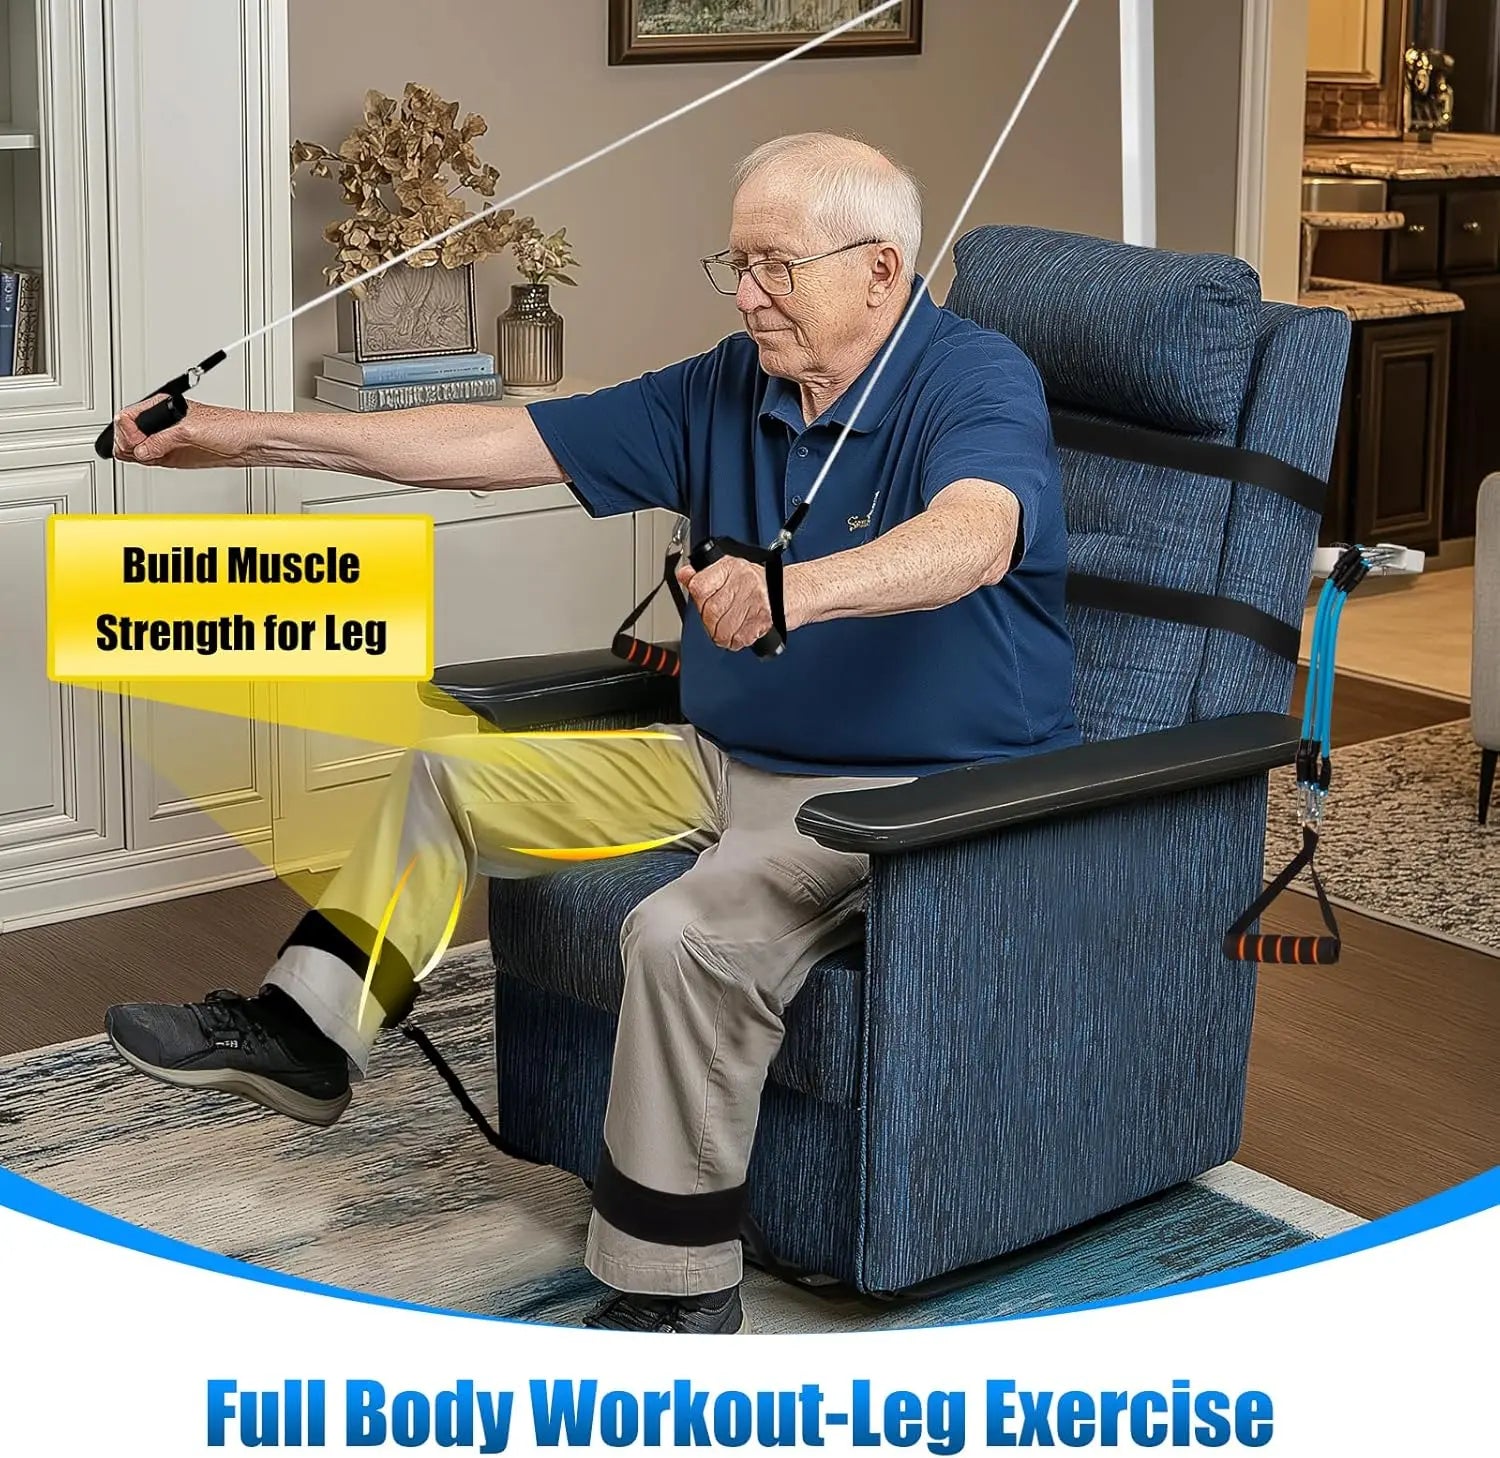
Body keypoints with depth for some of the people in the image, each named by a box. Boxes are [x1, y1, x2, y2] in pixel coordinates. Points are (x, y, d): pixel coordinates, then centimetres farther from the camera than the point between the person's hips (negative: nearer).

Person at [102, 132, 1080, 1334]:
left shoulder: (975, 380, -16)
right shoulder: (728, 391, 5)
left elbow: (973, 539, -38)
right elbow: (503, 444, 5)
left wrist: (797, 588, -59)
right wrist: (248, 436, 2)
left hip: (920, 792, -8)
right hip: (728, 766, 9)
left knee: (687, 933, -34)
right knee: (451, 772, 9)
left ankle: (674, 1292, -18)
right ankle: (304, 1031, 15)